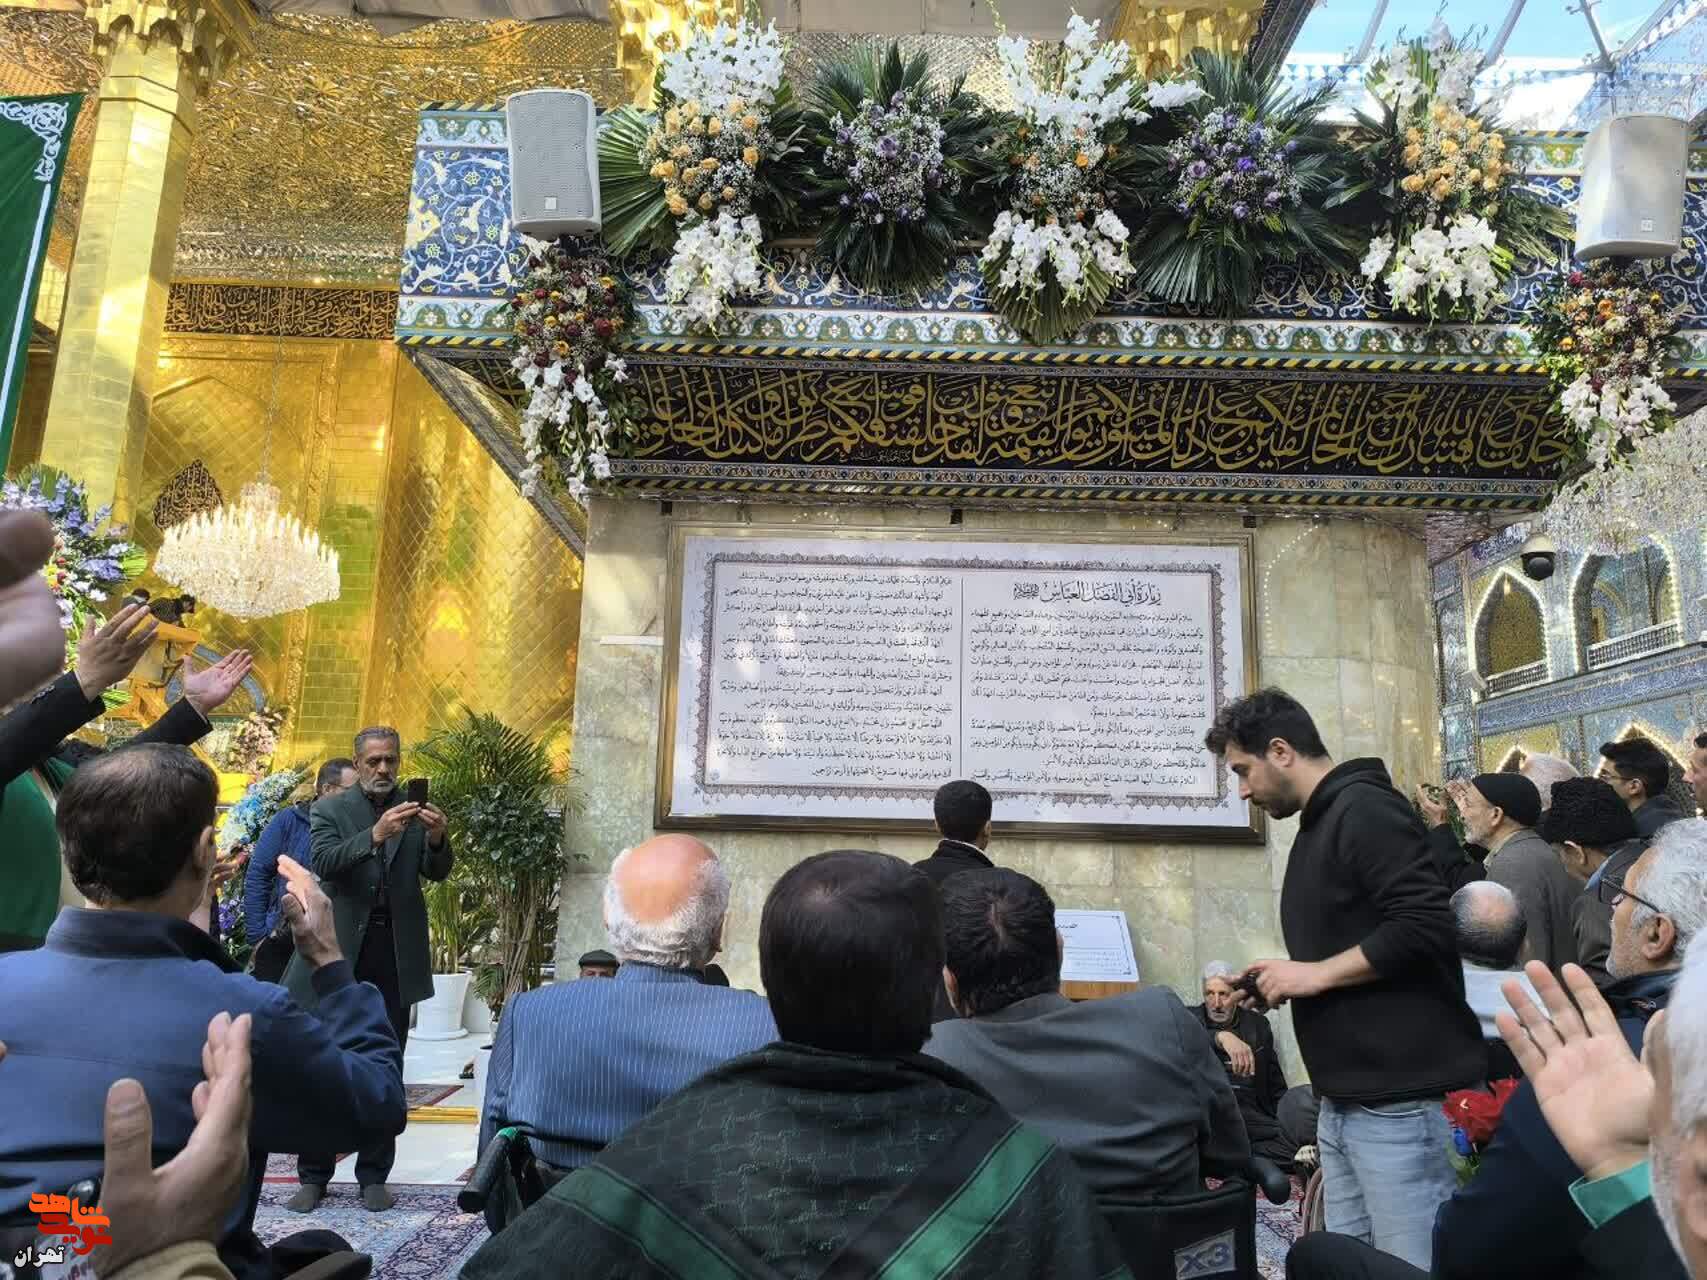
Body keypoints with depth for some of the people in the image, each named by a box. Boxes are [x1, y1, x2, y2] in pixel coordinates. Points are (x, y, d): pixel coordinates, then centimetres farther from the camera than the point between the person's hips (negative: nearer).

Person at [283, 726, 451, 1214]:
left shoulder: (414, 809, 6)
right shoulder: (330, 810, 2)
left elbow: (437, 872, 0)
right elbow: (324, 863, -14)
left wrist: (437, 839, -22)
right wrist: (374, 835, -30)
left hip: (396, 952, 1)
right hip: (342, 948, -1)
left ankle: (374, 1176, 17)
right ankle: (314, 1175, 16)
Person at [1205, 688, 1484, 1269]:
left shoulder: (1364, 808, -13)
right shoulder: (1320, 824, 17)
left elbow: (1423, 926, -23)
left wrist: (1316, 974, -16)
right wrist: (1287, 979, 11)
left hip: (1400, 1098, -10)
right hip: (1344, 1101, 10)